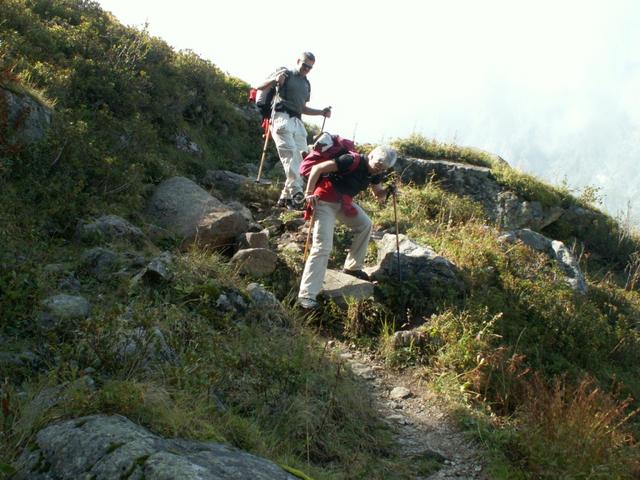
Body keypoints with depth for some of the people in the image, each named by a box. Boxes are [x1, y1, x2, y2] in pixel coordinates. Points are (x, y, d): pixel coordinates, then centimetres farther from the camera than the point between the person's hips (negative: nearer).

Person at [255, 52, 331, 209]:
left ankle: (285, 196, 2)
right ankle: (296, 192, -33)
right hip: (282, 118, -7)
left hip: (298, 122, 7)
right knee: (290, 154, -21)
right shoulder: (286, 74, 6)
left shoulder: (306, 84, 25)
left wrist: (322, 112, 19)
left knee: (300, 159, -2)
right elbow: (260, 87, 1)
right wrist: (274, 80, -18)